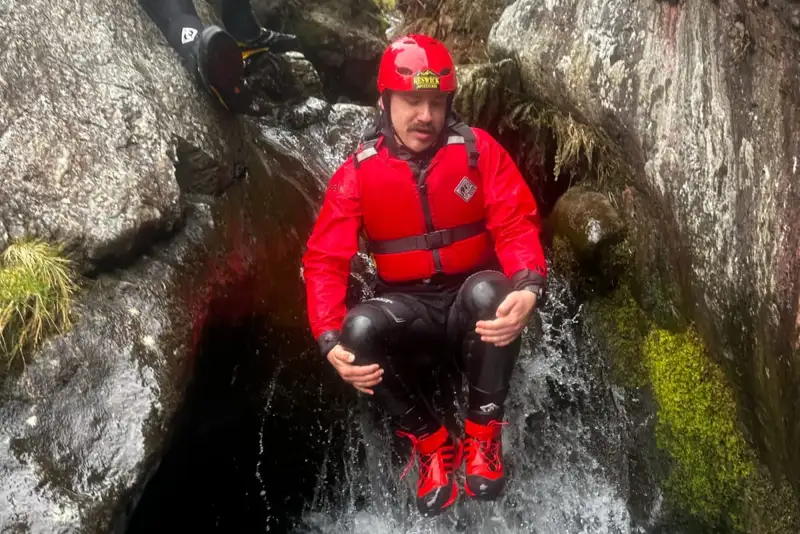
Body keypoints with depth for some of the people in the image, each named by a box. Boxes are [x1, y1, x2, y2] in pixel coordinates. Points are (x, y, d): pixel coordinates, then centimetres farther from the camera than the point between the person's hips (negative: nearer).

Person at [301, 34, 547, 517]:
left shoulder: (478, 150, -6)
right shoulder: (358, 173, -6)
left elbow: (517, 227, -12)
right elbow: (325, 261, -10)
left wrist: (527, 289, -35)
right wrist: (331, 341, -27)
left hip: (473, 308, 0)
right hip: (409, 314, 1)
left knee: (486, 289, -35)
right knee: (360, 328, -31)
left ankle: (483, 436, -12)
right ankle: (435, 446, -7)